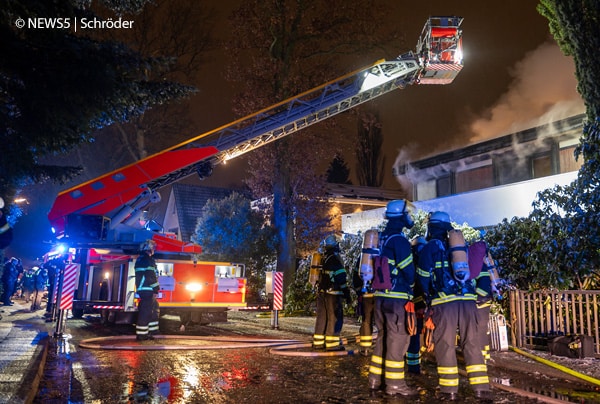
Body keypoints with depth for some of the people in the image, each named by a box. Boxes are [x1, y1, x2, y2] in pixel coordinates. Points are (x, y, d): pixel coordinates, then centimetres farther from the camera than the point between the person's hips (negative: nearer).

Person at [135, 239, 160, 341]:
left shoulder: (140, 259, 21)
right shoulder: (147, 259, -12)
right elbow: (151, 276, -19)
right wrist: (155, 289, -17)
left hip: (143, 289, 11)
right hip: (147, 289, -11)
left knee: (154, 308, 16)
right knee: (146, 311, -8)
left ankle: (150, 330, 19)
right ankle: (141, 334, -5)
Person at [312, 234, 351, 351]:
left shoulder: (321, 259, 13)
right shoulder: (335, 259, -12)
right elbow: (341, 278, -14)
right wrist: (347, 294, -10)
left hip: (321, 292, 8)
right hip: (333, 293, -8)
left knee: (322, 317, 13)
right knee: (335, 318, -4)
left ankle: (318, 342, 17)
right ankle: (332, 344, -5)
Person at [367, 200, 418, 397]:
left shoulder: (382, 238, 12)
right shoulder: (399, 240, -14)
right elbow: (408, 270, -14)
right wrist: (414, 286, 3)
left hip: (381, 295, 8)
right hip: (397, 297, -8)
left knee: (383, 336, 16)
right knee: (397, 339, -1)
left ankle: (376, 378, 22)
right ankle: (394, 383, 6)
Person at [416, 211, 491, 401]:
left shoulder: (430, 247, 6)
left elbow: (423, 277, 2)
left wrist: (429, 297, 14)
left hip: (445, 301, -5)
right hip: (468, 299, 5)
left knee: (445, 344, 1)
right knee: (472, 343, 8)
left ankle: (449, 389, 4)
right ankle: (481, 388, 7)